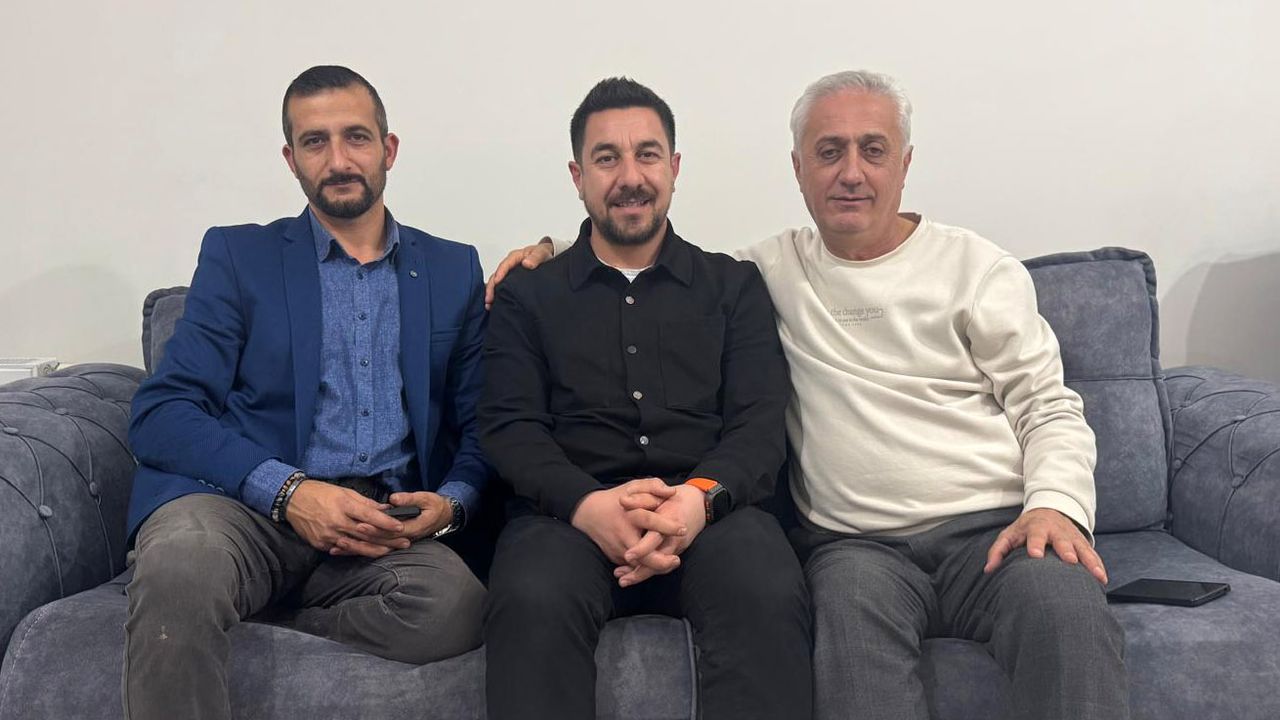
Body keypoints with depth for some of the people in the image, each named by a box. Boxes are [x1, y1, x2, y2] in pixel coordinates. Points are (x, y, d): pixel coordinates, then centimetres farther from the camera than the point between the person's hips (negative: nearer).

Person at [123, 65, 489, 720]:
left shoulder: (453, 271, 16)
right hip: (247, 505, -2)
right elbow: (161, 415, 0)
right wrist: (287, 491, -16)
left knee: (455, 606, -32)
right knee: (179, 564, -38)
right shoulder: (237, 256, 10)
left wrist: (450, 502, -9)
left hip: (388, 522, 3)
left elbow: (481, 426, 14)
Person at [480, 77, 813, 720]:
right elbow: (508, 426, 5)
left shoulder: (734, 286, 18)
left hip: (711, 511, 1)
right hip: (570, 513, 0)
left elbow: (759, 421, 7)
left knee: (770, 594, -34)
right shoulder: (528, 296, 18)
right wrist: (588, 504, -17)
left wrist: (701, 495, -17)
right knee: (533, 601, -35)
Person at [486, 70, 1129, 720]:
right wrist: (555, 249, 12)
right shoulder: (773, 268, 17)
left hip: (993, 527, 0)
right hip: (857, 545, 1)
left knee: (1066, 607, -33)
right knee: (851, 610, -35)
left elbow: (1049, 408, 9)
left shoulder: (976, 267, 12)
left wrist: (1055, 505, -10)